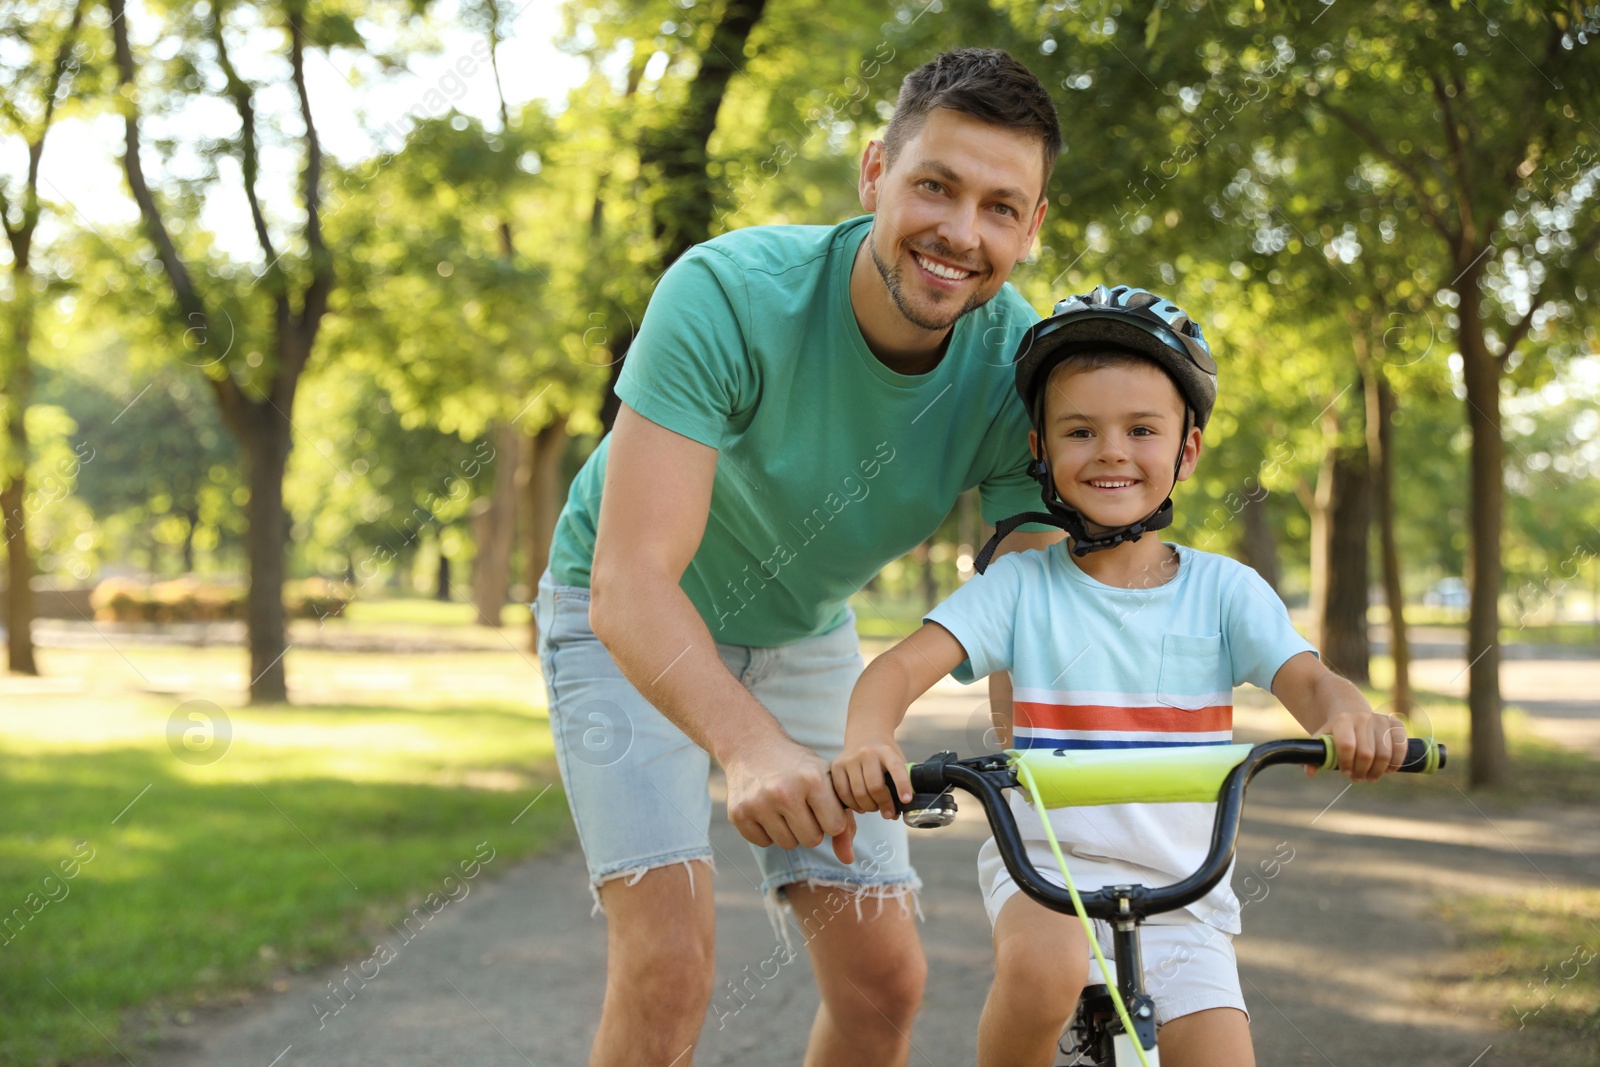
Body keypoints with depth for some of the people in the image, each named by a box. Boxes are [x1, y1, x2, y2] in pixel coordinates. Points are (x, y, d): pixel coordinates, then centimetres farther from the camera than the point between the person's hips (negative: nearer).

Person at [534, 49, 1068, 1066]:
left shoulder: (1016, 363, -22)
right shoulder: (729, 293, -35)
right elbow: (632, 583, -43)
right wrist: (753, 746, -61)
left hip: (803, 634, 4)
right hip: (633, 626, -4)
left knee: (886, 979, -1)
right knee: (669, 968, -20)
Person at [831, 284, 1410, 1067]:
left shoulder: (1223, 589, 1)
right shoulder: (1021, 585, -3)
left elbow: (1306, 680, -12)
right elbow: (903, 665, -13)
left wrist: (1348, 716, -37)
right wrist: (866, 740, -37)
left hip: (1181, 890, 2)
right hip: (1044, 864, -2)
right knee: (1043, 969, -33)